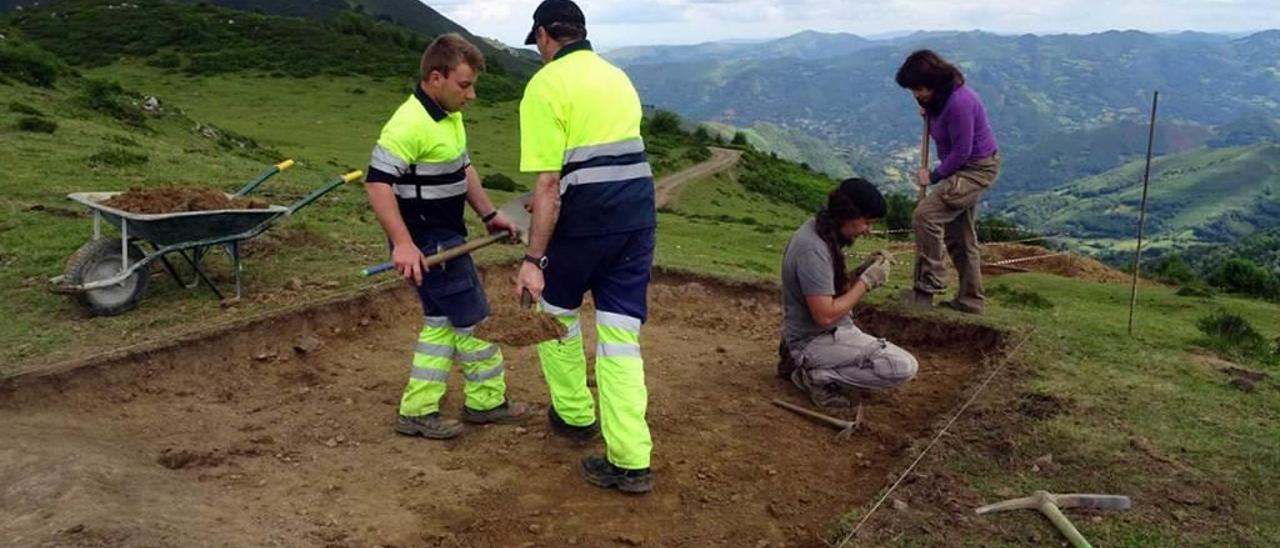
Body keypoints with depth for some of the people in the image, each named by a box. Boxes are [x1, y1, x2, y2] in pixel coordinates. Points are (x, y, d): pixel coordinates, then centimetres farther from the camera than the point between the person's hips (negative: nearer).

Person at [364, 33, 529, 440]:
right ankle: (486, 402, 19)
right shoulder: (410, 124, -22)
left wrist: (488, 213, 15)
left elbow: (463, 168, 20)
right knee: (474, 320, 1)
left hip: (446, 238, 10)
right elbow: (377, 183, -26)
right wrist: (402, 243, -33)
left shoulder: (448, 115, 9)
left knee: (442, 323, 14)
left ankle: (418, 411, 20)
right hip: (427, 244, -10)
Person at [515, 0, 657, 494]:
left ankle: (575, 414, 35)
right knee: (620, 334, 6)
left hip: (583, 223, -6)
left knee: (557, 313, 21)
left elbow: (548, 183, -15)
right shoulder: (617, 77, 16)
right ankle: (630, 462, 5)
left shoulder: (546, 84, -6)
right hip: (637, 217, 6)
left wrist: (534, 259, -14)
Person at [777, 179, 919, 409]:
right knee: (904, 367, -19)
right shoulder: (814, 249, -26)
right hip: (814, 340, -10)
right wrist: (866, 282, -17)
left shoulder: (818, 230, 3)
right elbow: (825, 316, -27)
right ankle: (817, 376, -9)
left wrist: (861, 272, -3)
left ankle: (802, 360, 17)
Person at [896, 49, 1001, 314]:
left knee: (926, 214, -21)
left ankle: (927, 287, -14)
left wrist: (934, 176, -13)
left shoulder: (958, 103, -27)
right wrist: (928, 115, 0)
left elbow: (961, 152, -24)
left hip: (977, 168, -10)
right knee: (960, 236, 14)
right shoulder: (940, 97, 3)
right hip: (964, 168, 10)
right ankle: (970, 301, 24)